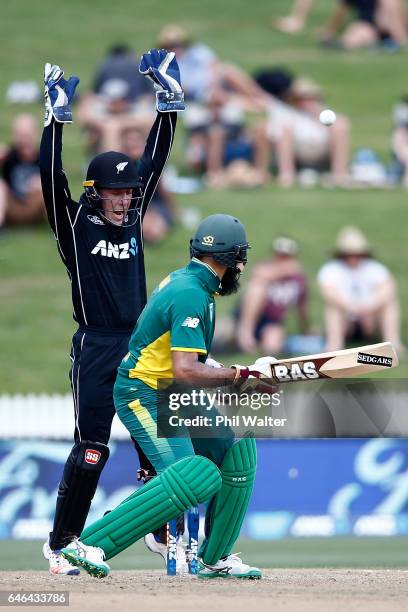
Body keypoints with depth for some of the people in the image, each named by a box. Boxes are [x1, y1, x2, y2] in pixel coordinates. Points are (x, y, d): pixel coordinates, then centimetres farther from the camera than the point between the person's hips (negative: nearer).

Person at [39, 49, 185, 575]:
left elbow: (154, 161, 11)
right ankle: (59, 544, 4)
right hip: (95, 349, -5)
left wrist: (169, 103, 6)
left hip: (140, 349, 5)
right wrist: (57, 117, -22)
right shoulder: (76, 226, -3)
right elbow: (51, 175, -15)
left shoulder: (132, 220, 10)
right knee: (91, 450, -7)